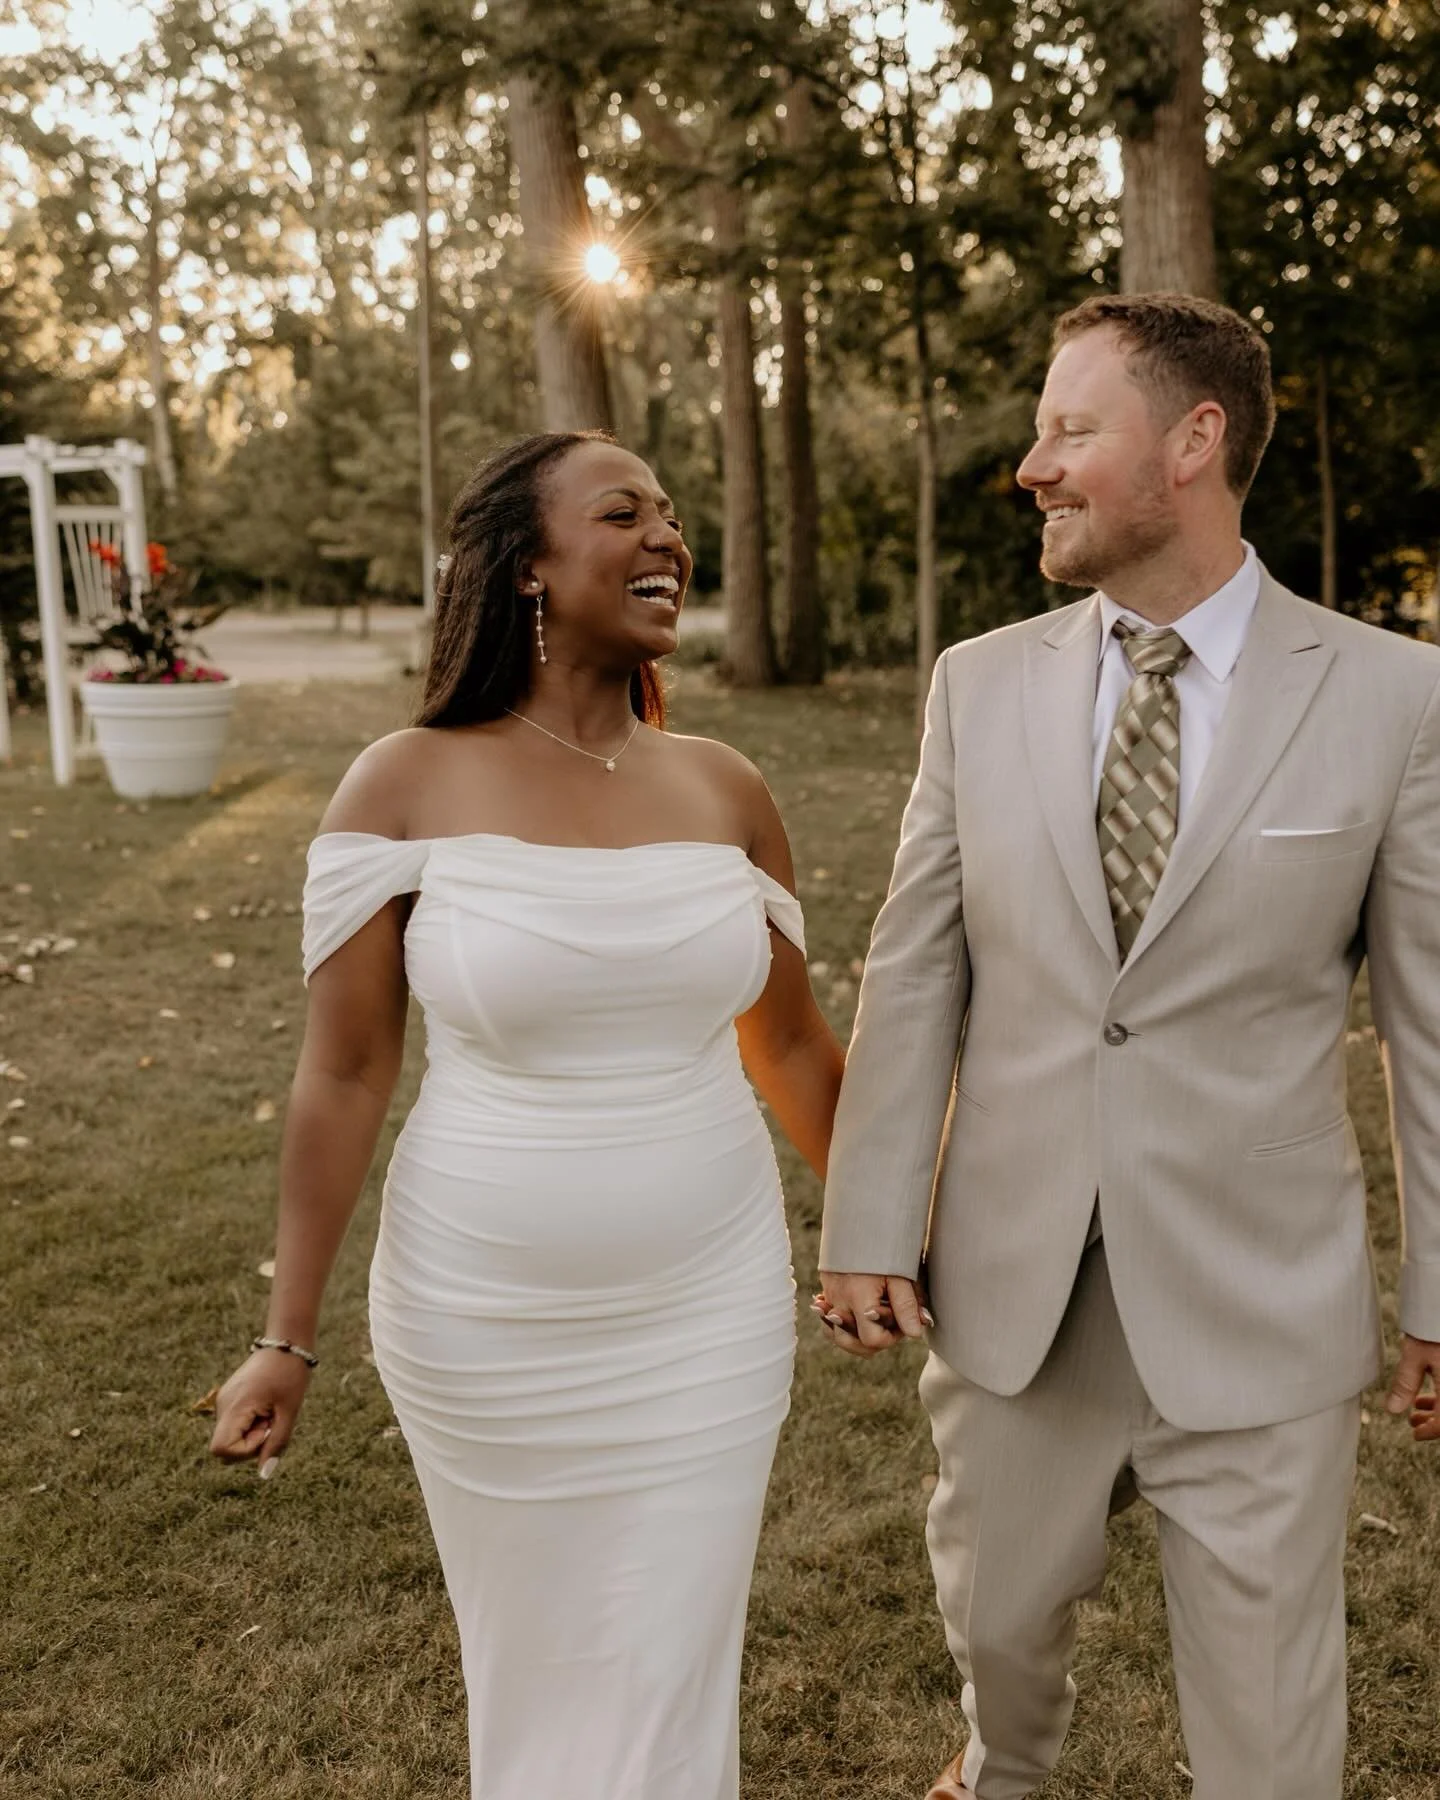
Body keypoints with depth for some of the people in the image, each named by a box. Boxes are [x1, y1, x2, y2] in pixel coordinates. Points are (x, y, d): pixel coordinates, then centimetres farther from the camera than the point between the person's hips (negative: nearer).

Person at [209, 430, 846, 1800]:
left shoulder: (724, 791, -2)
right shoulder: (408, 785, -11)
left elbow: (790, 1044, 9)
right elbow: (342, 1074, -6)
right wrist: (288, 1337, -3)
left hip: (707, 1315, 2)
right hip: (487, 1323, -2)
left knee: (672, 1674, 15)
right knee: (531, 1666, 20)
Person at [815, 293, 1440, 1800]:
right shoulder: (980, 682, -1)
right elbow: (913, 977, 0)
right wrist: (866, 1231, -2)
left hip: (1256, 1307, -2)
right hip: (1008, 1285, 3)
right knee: (997, 1613, 24)